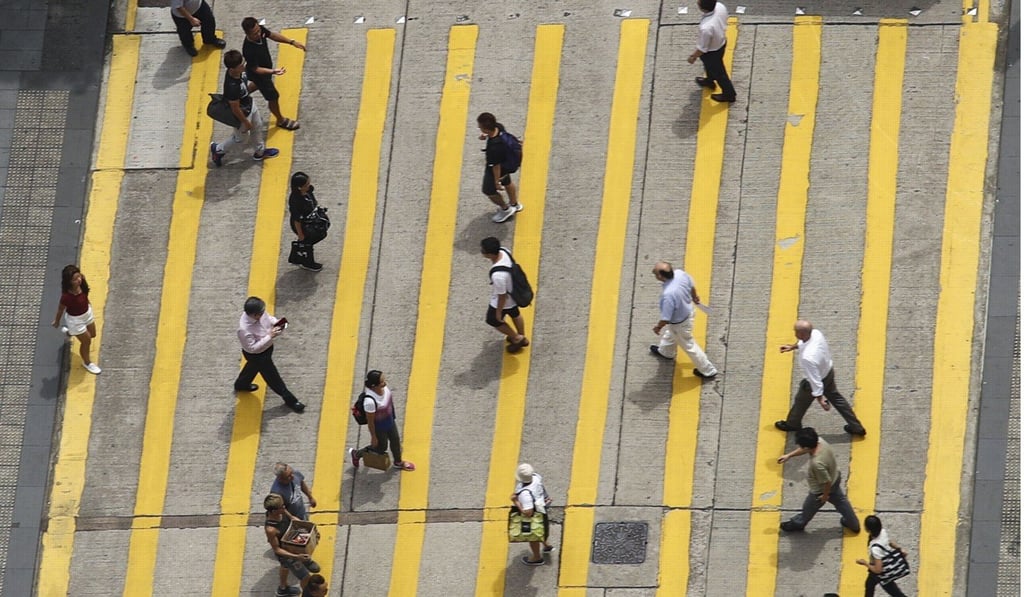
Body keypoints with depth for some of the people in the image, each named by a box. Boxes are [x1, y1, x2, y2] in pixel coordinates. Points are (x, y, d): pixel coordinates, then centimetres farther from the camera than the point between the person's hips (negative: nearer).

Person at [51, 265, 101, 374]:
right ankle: (87, 363, 44)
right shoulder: (67, 296, -40)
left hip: (87, 313, 7)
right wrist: (57, 322, -3)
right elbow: (61, 309, -20)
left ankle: (69, 332, 56)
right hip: (75, 319, -7)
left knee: (92, 334, 29)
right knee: (86, 341, 14)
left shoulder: (82, 285, -24)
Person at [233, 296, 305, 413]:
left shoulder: (260, 314, -22)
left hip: (267, 347, 8)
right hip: (257, 355, -8)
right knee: (272, 376, 13)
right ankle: (289, 400, 35)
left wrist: (276, 322, -21)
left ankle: (241, 384, 66)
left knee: (253, 366, 35)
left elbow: (268, 318, 1)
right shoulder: (244, 330, -44)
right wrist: (270, 336, -38)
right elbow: (252, 348, -34)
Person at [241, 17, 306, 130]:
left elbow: (272, 35, -5)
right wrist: (273, 72, -46)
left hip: (267, 66, 7)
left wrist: (292, 42, -6)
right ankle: (281, 120, 42)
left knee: (260, 85, 38)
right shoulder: (249, 50, -46)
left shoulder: (260, 30, -27)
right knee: (273, 97, 14)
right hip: (259, 74, -7)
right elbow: (256, 69, -31)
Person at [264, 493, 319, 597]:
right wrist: (296, 557, -37)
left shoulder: (282, 512, -22)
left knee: (286, 567, 35)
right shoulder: (270, 529, -42)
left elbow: (292, 518, -1)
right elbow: (276, 549, -30)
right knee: (306, 578, 6)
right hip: (286, 554, -8)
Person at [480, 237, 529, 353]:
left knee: (493, 320, 25)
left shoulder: (498, 275, -47)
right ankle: (522, 338, 60)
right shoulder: (504, 251, -25)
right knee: (515, 314, 34)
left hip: (505, 300, -7)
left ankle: (517, 338, 44)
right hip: (514, 293, 7)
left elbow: (502, 296, -30)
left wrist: (498, 312, -12)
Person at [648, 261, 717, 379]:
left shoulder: (668, 295, -46)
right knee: (669, 333, 36)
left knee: (689, 346, 19)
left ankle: (708, 370, 38)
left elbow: (666, 319, -32)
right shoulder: (680, 273, -26)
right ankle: (665, 352, 66)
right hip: (687, 310, 8)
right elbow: (691, 286, -2)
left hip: (680, 323, -8)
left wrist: (658, 327, -9)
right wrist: (694, 296, 21)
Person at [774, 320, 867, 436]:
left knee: (801, 401, 24)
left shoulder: (808, 358, -45)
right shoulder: (816, 333, -24)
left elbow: (815, 380, -33)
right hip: (828, 372, 7)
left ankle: (792, 424, 54)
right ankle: (856, 427, 41)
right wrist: (792, 347, 10)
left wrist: (820, 399, -22)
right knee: (836, 397, 28)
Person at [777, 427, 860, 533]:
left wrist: (825, 495, -11)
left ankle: (797, 524, 53)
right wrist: (788, 456, 4)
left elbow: (827, 482, -31)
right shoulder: (820, 441, -25)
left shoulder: (817, 464, -46)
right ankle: (853, 524, 53)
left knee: (809, 508, 24)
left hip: (821, 491, -7)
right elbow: (805, 449, -1)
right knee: (841, 501, 31)